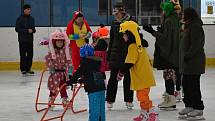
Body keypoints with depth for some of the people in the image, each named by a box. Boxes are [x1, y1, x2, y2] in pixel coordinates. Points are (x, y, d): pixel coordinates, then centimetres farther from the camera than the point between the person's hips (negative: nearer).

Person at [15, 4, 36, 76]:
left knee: (30, 55, 5)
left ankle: (28, 69, 14)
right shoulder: (20, 19, -6)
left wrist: (33, 30, 0)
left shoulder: (31, 19, 13)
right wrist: (27, 30, -17)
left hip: (30, 40, 6)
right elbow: (17, 29, -11)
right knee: (23, 56, -5)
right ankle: (23, 70, -1)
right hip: (22, 40, -6)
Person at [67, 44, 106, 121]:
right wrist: (81, 80, 31)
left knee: (94, 109, -5)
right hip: (101, 88, 8)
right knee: (101, 109, 13)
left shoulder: (85, 62, -6)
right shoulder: (97, 61, 16)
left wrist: (70, 82, 3)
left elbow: (78, 73, -8)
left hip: (93, 89, -8)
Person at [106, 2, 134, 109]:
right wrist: (108, 54, 12)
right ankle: (110, 100, 7)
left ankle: (128, 100, 14)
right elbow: (111, 40, 12)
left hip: (128, 53, -3)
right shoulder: (114, 23, 7)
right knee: (113, 77, 2)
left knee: (128, 77, 5)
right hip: (115, 53, 3)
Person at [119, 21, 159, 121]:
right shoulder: (140, 44, 14)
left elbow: (129, 63, -20)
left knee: (143, 96, -9)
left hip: (142, 77, -10)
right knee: (141, 96, 19)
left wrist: (121, 73, -10)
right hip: (144, 75, 10)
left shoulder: (133, 46, -16)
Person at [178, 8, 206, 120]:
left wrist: (188, 56, -21)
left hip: (194, 62, -11)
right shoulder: (190, 26, 17)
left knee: (193, 85, -7)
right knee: (186, 84, 15)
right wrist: (185, 57, 18)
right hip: (188, 62, 11)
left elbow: (195, 45, -22)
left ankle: (198, 109, -2)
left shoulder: (195, 27, -16)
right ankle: (189, 106, 24)